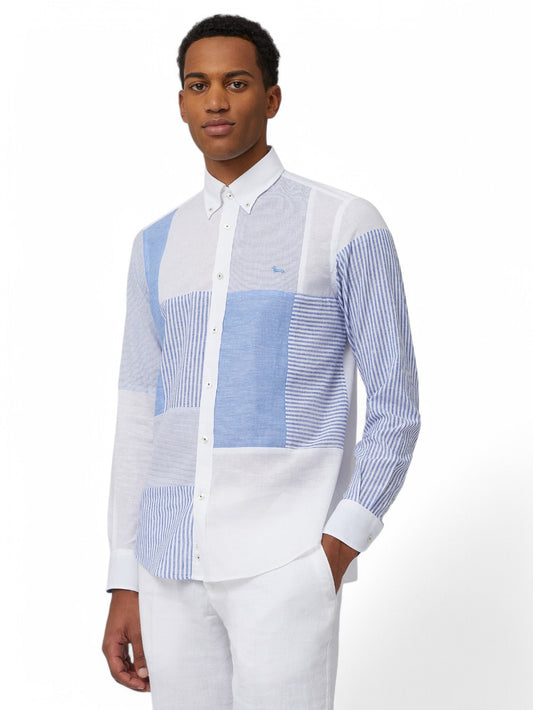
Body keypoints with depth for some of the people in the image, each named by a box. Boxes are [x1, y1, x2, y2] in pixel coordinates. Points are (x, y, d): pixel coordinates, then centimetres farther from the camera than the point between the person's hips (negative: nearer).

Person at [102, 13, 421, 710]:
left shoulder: (348, 226, -2)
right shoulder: (157, 247, 14)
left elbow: (394, 410, -2)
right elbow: (140, 424, 14)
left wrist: (339, 548, -13)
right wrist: (125, 587, 9)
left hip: (287, 562, -5)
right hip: (176, 567, 5)